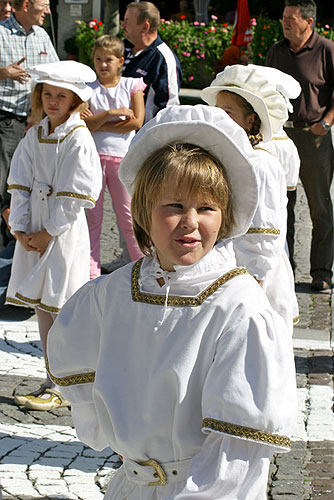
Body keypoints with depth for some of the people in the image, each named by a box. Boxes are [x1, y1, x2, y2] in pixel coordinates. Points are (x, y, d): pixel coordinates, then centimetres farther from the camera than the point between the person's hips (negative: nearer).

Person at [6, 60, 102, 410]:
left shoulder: (79, 139, -11)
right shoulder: (34, 136, 9)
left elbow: (74, 198, -14)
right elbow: (21, 185, 7)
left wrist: (47, 234, -13)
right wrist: (20, 230, -4)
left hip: (65, 233, -7)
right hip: (34, 235, 7)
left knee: (62, 309, -4)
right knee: (40, 306, 10)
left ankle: (60, 388, 3)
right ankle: (54, 380, 19)